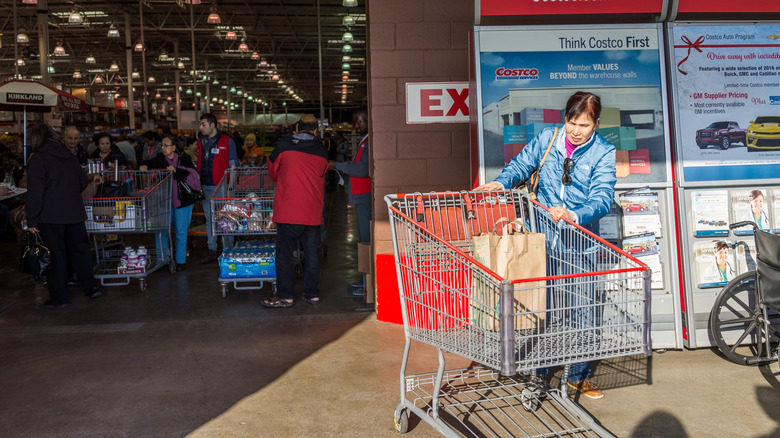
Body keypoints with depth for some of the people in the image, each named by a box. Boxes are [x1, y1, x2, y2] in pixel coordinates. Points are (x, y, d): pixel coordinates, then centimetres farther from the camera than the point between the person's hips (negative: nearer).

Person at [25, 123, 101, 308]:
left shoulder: (38, 159, -9)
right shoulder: (69, 156, 9)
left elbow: (35, 193, -13)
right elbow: (83, 182, 16)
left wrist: (32, 220, -9)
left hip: (51, 216, -5)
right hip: (75, 213, 5)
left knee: (55, 256, 2)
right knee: (79, 249, 15)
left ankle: (58, 297, 8)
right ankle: (91, 287, 15)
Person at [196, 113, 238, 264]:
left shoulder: (227, 141, -3)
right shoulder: (200, 142, 13)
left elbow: (232, 166, -4)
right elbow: (199, 163, 20)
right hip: (205, 187, 6)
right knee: (209, 220, 11)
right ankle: (212, 251, 18)